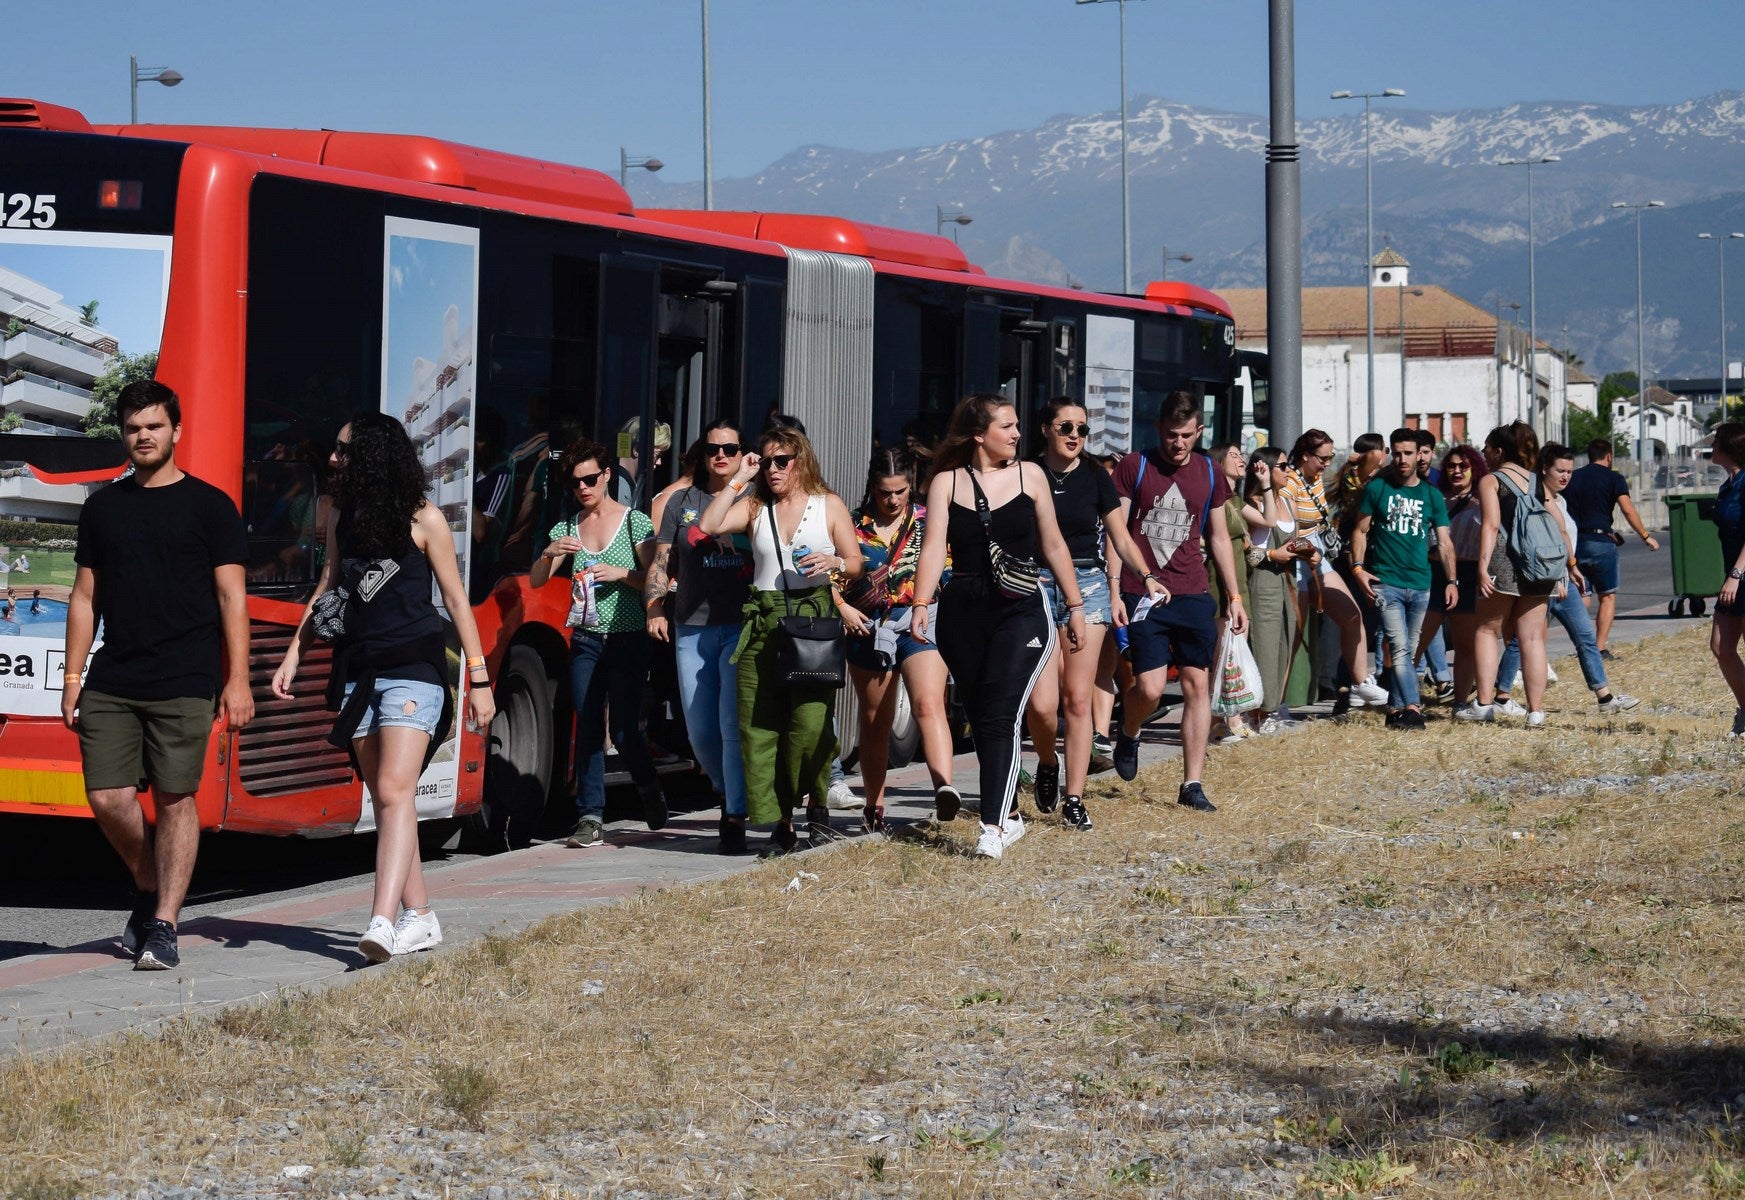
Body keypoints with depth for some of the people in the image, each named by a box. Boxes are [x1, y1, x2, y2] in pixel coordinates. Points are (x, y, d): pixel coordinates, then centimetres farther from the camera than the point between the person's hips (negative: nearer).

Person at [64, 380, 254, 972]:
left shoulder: (208, 505, 4)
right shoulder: (103, 507, 15)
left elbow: (232, 596, 1)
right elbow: (85, 596, 17)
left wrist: (238, 679, -7)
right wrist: (73, 676, 10)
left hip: (184, 684, -4)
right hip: (112, 682, 4)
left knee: (175, 797, -5)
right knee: (108, 797, -3)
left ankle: (163, 925, 0)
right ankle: (149, 887, 22)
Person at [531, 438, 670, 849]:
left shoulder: (635, 522, -2)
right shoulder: (567, 529, 9)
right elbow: (535, 581, 5)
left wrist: (621, 575, -21)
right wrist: (549, 553, -15)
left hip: (628, 640, -3)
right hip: (586, 640, 3)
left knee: (623, 729, -5)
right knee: (588, 728, -3)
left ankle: (650, 791, 24)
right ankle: (591, 818, -1)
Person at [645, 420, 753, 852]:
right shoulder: (681, 502, 14)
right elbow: (661, 563, 14)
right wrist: (655, 609, 1)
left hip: (743, 627, -3)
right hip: (692, 629, 3)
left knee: (734, 726, -11)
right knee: (700, 730, 5)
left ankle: (735, 817, -8)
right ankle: (725, 793, 29)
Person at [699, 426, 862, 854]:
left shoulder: (829, 506, 11)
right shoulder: (755, 509, 15)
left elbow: (856, 563, 11)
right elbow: (708, 526, -1)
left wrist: (834, 563, -10)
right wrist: (738, 480, 3)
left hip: (813, 617, -3)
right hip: (762, 622, 3)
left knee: (811, 722, -16)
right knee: (758, 726, -5)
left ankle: (817, 806, 6)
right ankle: (780, 824, 0)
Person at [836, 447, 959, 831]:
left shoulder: (928, 522, 4)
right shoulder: (852, 525, 5)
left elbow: (950, 569, 6)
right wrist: (842, 607, -7)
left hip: (921, 624, -2)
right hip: (868, 628, 2)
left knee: (929, 703, -22)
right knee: (874, 720, 11)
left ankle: (944, 787, -37)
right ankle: (874, 804, 22)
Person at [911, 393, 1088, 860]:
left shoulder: (1029, 475, 5)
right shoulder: (946, 482, 4)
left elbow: (1053, 545, 11)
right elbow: (934, 547, -6)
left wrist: (1075, 606, 12)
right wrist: (922, 604, -19)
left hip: (1020, 611, -2)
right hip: (963, 613, 2)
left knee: (1000, 716, -14)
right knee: (980, 718, 8)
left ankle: (993, 827, -18)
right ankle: (1010, 815, 23)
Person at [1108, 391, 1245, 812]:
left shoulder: (1209, 474, 9)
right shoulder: (1134, 468, -2)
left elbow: (1219, 537, 18)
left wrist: (1234, 596, 15)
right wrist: (1115, 592, -10)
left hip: (1193, 595, 3)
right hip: (1143, 596, -3)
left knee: (1198, 684, 0)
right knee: (1149, 688, -11)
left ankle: (1192, 784, 5)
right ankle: (1128, 734, 23)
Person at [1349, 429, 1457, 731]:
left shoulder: (1432, 495, 9)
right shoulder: (1377, 488, 2)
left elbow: (1444, 542, 6)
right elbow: (1360, 530, 4)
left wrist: (1451, 581, -4)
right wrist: (1358, 567, -10)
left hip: (1420, 585, 4)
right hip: (1386, 582, -4)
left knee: (1409, 651, 9)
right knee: (1400, 647, -14)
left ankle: (1396, 709, 17)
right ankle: (1412, 707, -21)